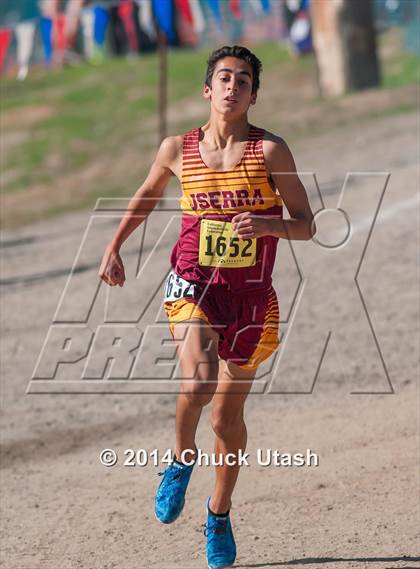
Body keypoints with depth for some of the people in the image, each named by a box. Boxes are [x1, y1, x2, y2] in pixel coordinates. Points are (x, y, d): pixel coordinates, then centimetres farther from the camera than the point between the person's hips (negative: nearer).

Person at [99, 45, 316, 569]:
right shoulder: (179, 149, 2)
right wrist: (115, 246, 16)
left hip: (250, 294, 0)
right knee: (199, 376, -29)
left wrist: (267, 224, -24)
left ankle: (219, 512, 32)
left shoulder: (270, 151, -6)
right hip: (193, 284, 0)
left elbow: (306, 225, -4)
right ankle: (182, 459, 1)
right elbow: (147, 194, 22)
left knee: (229, 415, 9)